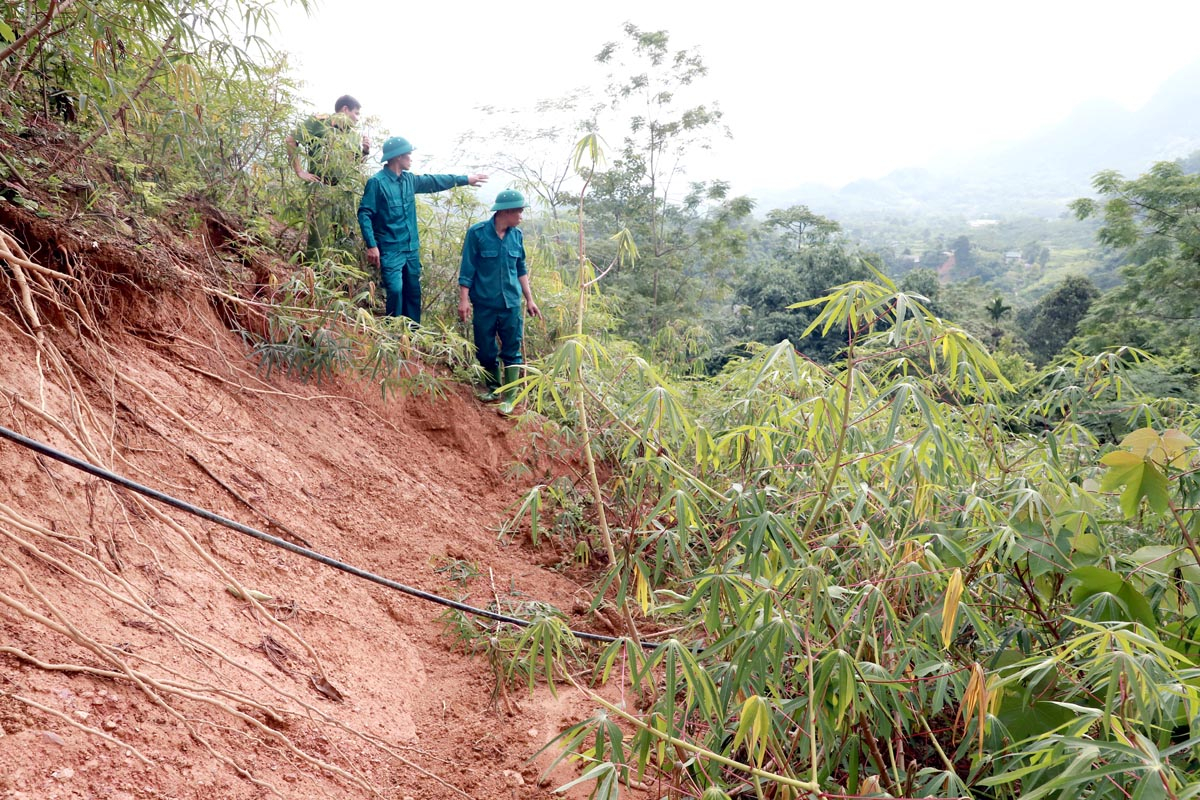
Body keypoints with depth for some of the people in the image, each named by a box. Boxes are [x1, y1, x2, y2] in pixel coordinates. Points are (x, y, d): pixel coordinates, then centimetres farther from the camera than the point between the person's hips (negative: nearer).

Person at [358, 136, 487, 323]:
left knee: (413, 294, 11)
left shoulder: (409, 180, 9)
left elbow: (434, 181, 22)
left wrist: (465, 179, 26)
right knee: (395, 291, -17)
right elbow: (364, 214, -14)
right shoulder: (377, 182, -12)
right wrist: (371, 245, -21)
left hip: (412, 250, 8)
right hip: (390, 250, -8)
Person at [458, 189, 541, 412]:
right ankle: (494, 389, 29)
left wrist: (529, 299, 12)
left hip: (511, 304, 3)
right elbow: (467, 269, -5)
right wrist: (464, 299, -11)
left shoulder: (517, 235, 4)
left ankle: (509, 397, 10)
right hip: (484, 304, -2)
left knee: (512, 351, 3)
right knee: (485, 351, 8)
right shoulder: (477, 232, -8)